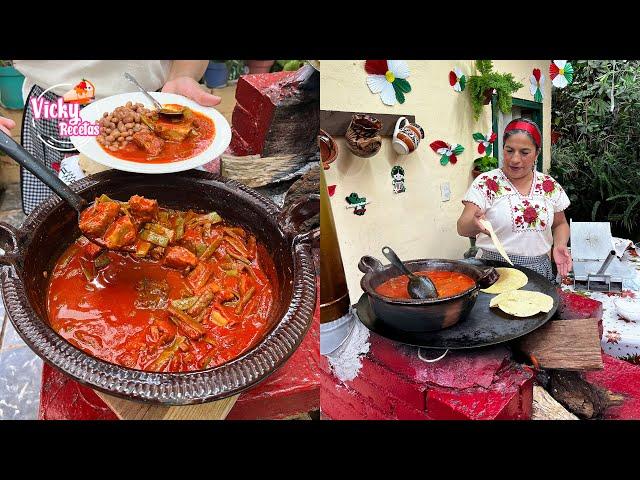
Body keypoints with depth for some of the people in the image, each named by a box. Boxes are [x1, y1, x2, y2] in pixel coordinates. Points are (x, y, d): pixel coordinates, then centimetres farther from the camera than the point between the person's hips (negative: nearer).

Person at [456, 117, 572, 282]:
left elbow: (560, 224, 19)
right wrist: (474, 224, -38)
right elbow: (462, 228, -16)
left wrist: (560, 245, -2)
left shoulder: (550, 186, 6)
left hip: (539, 271, 4)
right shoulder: (485, 183, -6)